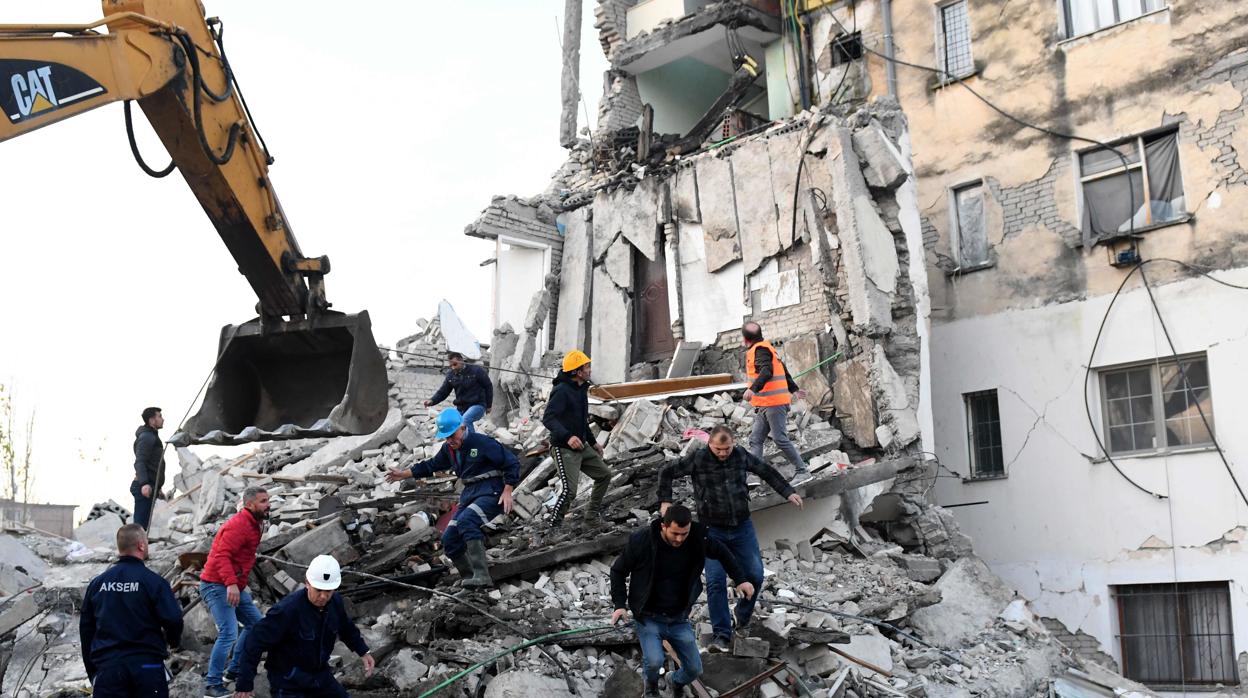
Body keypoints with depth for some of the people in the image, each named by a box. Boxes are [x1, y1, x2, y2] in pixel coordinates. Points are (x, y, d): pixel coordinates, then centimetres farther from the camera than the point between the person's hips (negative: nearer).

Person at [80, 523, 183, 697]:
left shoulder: (97, 583, 7)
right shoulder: (154, 581, -7)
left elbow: (85, 629, 12)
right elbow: (173, 619, -13)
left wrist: (92, 673, 20)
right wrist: (174, 642, 11)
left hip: (107, 668, 3)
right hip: (147, 665, -3)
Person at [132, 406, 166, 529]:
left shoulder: (152, 436, 22)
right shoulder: (146, 437, -12)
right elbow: (139, 462, -23)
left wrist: (157, 487, 33)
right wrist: (144, 483, -35)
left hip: (150, 487, 10)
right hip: (145, 487, -10)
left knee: (143, 523, 11)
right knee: (140, 523, -13)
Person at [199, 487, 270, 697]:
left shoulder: (252, 525, 14)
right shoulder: (238, 525, -18)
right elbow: (222, 556, -28)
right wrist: (231, 583, -38)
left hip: (234, 587, 10)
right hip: (217, 586, -10)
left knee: (255, 623, 15)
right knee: (228, 633, -18)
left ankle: (234, 670, 23)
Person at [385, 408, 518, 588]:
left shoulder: (482, 443, -14)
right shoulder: (448, 449, 9)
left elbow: (512, 462, -11)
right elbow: (431, 465, 26)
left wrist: (507, 492, -15)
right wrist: (404, 473, 25)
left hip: (490, 493, -9)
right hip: (469, 495, 9)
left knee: (466, 520, -33)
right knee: (449, 540, 0)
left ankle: (482, 576, -37)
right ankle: (471, 580, 6)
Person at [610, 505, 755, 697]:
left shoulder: (697, 540, -12)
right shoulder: (641, 541, -19)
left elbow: (722, 552, 9)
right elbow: (618, 570, -3)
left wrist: (740, 579, 0)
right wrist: (620, 604, -12)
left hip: (679, 618, 3)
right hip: (649, 617, -3)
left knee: (694, 668, 3)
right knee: (654, 661, -25)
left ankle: (677, 682, 41)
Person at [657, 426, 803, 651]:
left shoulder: (741, 455, -1)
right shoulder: (698, 459, -9)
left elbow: (766, 471, 16)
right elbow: (667, 473, 1)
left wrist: (788, 492, 13)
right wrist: (665, 501, -9)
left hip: (743, 527, 3)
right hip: (713, 531, -3)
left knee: (754, 575, 2)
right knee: (715, 581, -11)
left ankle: (743, 620, 27)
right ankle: (722, 635, -4)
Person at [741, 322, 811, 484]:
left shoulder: (760, 350, -11)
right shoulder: (766, 348, 20)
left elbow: (767, 372, -28)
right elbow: (783, 370, 29)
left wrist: (753, 389, -42)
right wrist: (794, 389, 39)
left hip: (774, 403, -10)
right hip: (764, 405, 10)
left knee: (780, 439, -9)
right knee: (755, 440, 4)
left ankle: (802, 472, -1)